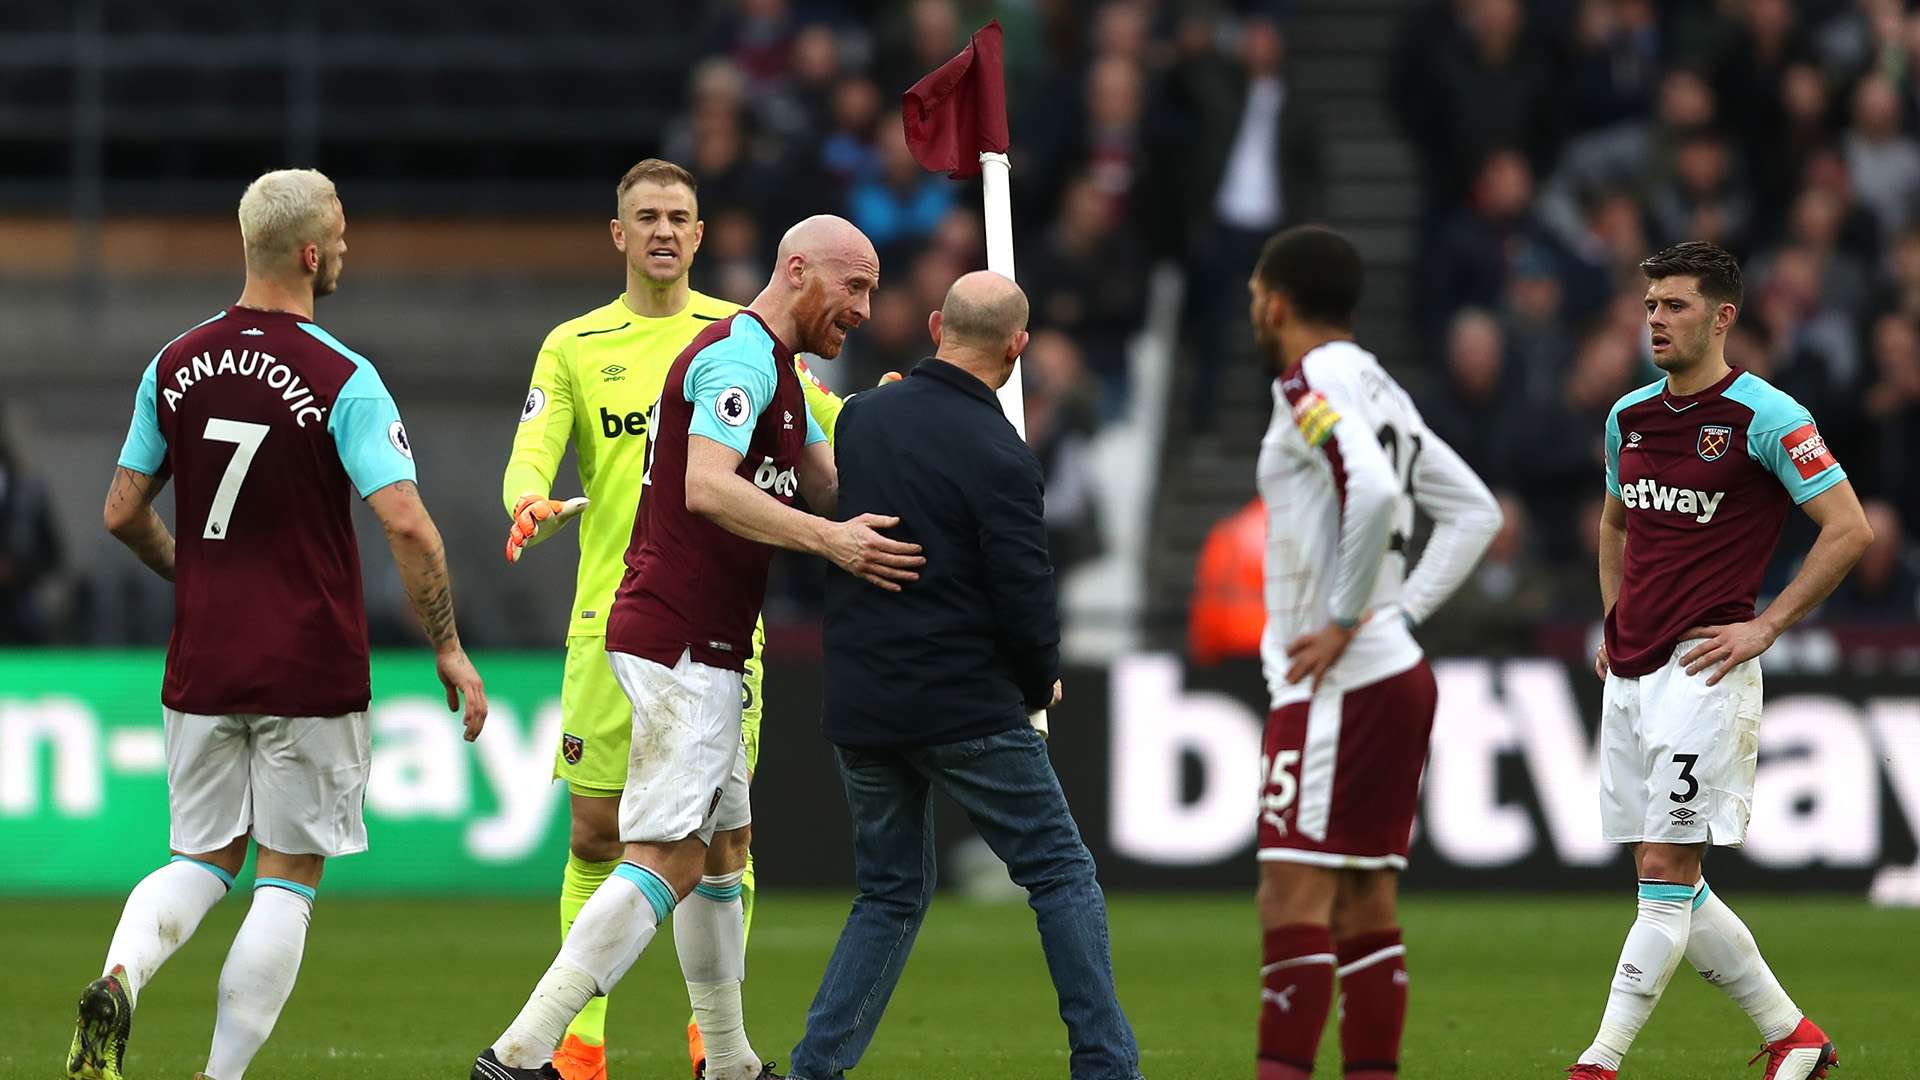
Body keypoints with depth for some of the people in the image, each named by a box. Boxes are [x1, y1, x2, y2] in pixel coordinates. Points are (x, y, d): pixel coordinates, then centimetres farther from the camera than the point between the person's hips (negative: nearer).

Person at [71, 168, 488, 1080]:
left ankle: (120, 977, -14)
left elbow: (123, 513, 10)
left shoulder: (175, 365, 3)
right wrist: (447, 648, -7)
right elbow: (405, 526, -18)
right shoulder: (342, 380, -12)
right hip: (311, 669, -4)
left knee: (202, 859, 15)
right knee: (288, 879, 5)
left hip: (201, 663, 4)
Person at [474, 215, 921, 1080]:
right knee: (667, 860, -15)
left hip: (704, 650, 11)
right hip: (677, 643, -11)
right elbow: (708, 488, -27)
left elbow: (833, 488, 20)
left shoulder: (777, 371, 20)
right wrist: (828, 538, -33)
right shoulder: (739, 356, -14)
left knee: (724, 847, 18)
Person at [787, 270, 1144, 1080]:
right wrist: (1040, 683, 7)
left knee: (892, 892, 17)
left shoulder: (863, 416, 5)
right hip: (965, 709, -6)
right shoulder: (997, 456, -14)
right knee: (1061, 875, 4)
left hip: (857, 709, 6)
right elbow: (1025, 595, -13)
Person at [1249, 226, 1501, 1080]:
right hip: (1397, 672, 9)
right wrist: (1403, 609, 12)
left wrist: (1346, 620, -19)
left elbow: (1373, 492, -26)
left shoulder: (1311, 385, -9)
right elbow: (1474, 512, 20)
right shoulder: (1378, 391, 18)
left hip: (1339, 680, -9)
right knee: (1365, 903, 8)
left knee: (1294, 892, -12)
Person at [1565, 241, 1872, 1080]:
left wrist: (1764, 627, -11)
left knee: (1667, 871, -10)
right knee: (1667, 882, 8)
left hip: (1703, 668, -8)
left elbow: (1849, 529, -9)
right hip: (1629, 672, 8)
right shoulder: (1628, 417, 12)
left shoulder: (1765, 417, -9)